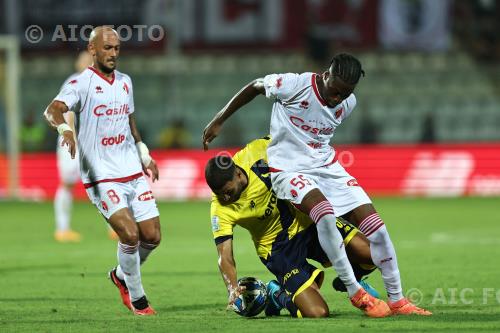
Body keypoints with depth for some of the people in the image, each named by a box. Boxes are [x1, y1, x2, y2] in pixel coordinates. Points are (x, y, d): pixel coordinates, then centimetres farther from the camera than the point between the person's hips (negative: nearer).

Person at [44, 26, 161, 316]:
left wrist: (145, 155, 24)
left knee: (152, 236, 2)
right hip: (101, 177, -6)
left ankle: (121, 275, 30)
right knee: (130, 234, -19)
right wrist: (65, 128, -47)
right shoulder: (82, 83, -10)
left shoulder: (125, 82, 12)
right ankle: (136, 296, 1)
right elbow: (53, 109, -27)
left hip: (133, 172, 6)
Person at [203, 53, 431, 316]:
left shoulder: (348, 104, -3)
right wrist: (218, 121, 5)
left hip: (326, 166, 6)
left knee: (375, 225, -6)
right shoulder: (294, 85, -19)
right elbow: (255, 87, -2)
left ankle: (397, 300, 5)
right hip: (289, 169, -6)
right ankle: (355, 294, -23)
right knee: (324, 212, -33)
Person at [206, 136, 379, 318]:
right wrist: (232, 289, -39)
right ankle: (279, 295, 13)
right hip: (278, 247, -3)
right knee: (316, 313, -21)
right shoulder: (220, 209, -22)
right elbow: (225, 257, -22)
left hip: (305, 219, 3)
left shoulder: (258, 151, -19)